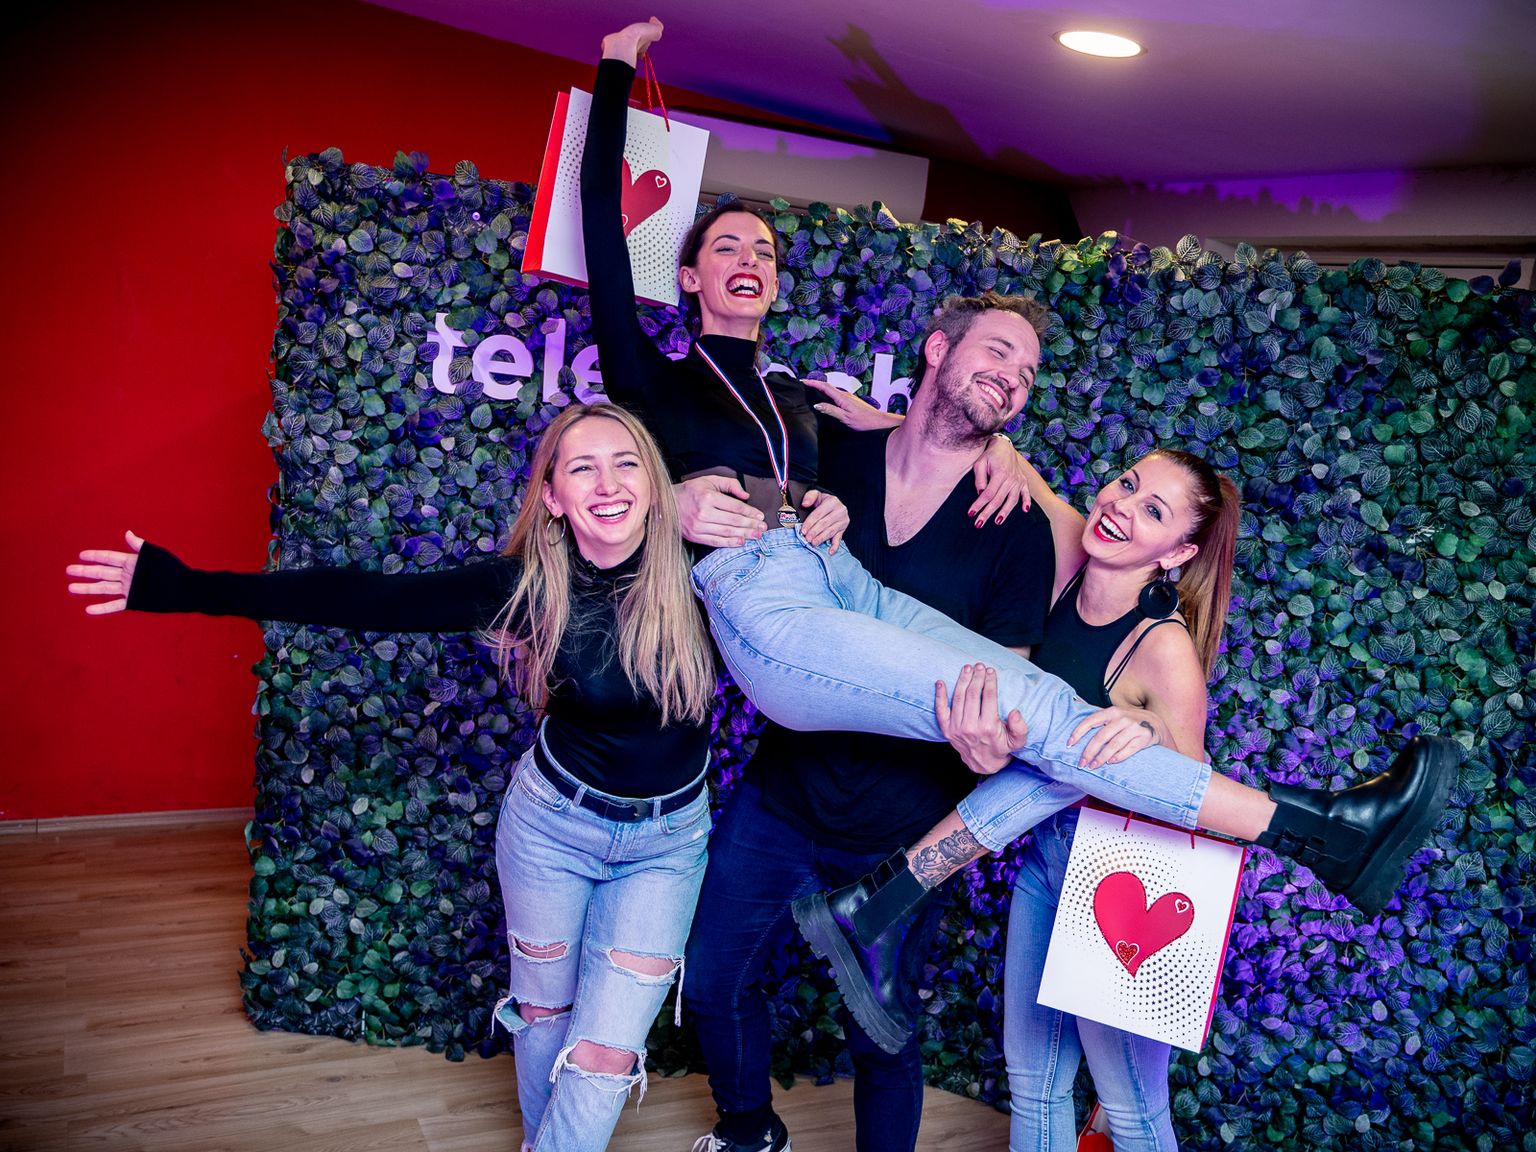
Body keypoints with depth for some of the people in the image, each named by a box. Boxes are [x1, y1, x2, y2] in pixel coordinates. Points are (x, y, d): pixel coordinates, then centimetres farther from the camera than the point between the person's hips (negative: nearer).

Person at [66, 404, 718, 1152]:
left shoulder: (695, 567, -19)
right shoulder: (529, 583, -18)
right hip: (553, 817, 1)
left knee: (606, 1055, 1)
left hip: (668, 837, 0)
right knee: (541, 1012, 20)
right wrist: (185, 588, -18)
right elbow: (363, 600, -17)